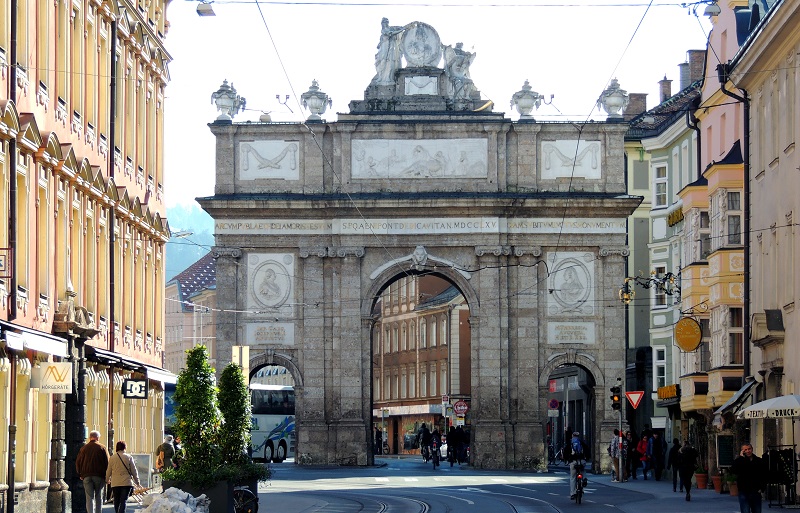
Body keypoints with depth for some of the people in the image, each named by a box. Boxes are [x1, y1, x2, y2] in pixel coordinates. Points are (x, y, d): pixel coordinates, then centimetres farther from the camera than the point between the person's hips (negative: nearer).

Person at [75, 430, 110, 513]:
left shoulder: (84, 448, 7)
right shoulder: (103, 448, 1)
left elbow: (78, 462, 8)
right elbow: (107, 463, -1)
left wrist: (80, 474, 17)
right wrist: (106, 476, 5)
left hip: (87, 476, 1)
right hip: (99, 476, -1)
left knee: (89, 498, -1)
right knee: (98, 498, 7)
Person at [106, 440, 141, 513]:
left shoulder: (112, 458, 1)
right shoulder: (129, 457, -3)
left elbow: (108, 471, 9)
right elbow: (134, 471, 0)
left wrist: (107, 479, 29)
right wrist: (137, 483, 9)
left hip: (115, 483, 2)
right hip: (127, 483, -2)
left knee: (117, 501, 14)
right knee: (124, 501, -5)